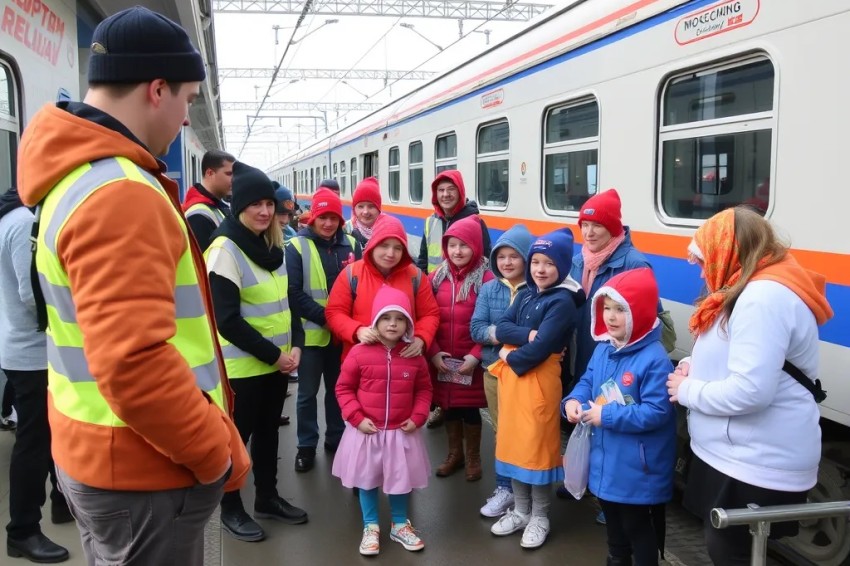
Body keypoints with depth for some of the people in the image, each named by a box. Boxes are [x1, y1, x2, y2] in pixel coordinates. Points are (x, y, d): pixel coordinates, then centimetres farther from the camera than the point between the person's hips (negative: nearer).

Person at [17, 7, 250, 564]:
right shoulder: (120, 195, -24)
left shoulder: (76, 178, 9)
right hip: (144, 470, -10)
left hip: (97, 456, 10)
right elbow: (134, 363, -32)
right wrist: (218, 454, -19)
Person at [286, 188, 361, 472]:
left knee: (338, 388, 17)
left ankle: (336, 438, 32)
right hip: (312, 333, -3)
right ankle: (306, 445, 23)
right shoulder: (297, 246, -7)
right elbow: (294, 292, -13)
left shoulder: (350, 244, 2)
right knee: (308, 392, 9)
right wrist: (324, 317, -19)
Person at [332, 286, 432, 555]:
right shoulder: (359, 353, -12)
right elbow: (344, 388, -5)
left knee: (401, 479, 15)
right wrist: (356, 418, -13)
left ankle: (400, 525, 37)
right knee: (367, 480, 12)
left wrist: (418, 417, -6)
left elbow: (424, 389, 6)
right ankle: (371, 528, 31)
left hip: (402, 431, 2)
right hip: (367, 431, -1)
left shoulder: (414, 355, -4)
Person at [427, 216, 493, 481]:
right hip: (441, 360, 4)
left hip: (471, 360, -3)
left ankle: (473, 457, 29)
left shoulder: (486, 279, -9)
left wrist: (476, 355, -15)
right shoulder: (437, 277, 3)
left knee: (470, 407, 7)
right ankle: (455, 453, 36)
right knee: (448, 405, 16)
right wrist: (433, 351, -8)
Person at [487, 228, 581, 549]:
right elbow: (501, 327, 0)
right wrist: (526, 334, -17)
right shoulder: (526, 294, 11)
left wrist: (510, 357, -9)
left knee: (536, 446, 3)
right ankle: (520, 511, 29)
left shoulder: (562, 301, -13)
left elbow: (540, 348, -21)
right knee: (512, 443, 14)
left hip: (538, 379, -7)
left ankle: (539, 517, 20)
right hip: (510, 374, 7)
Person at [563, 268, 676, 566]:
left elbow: (656, 412, -28)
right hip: (606, 458, 8)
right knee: (614, 523, 28)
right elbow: (587, 382, 11)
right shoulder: (603, 349, 0)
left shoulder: (654, 359, -25)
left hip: (637, 466, -8)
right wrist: (573, 401, -12)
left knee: (637, 527, 12)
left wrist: (608, 416, -26)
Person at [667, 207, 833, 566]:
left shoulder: (764, 297, -24)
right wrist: (695, 366, 3)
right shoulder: (757, 290, 11)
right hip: (742, 456, 10)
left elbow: (749, 391, -30)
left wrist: (687, 390, -14)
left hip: (756, 465, -10)